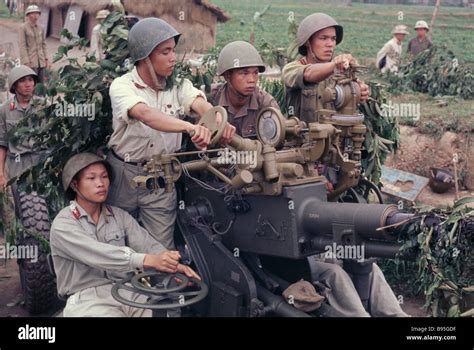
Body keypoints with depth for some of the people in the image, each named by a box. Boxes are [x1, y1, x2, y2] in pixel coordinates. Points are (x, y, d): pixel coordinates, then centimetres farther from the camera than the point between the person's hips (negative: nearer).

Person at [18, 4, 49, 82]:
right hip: (30, 62, -6)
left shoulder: (40, 28, 12)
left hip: (41, 61, 6)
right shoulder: (23, 28, -6)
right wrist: (26, 62, -16)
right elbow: (22, 46, -10)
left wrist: (46, 59, 9)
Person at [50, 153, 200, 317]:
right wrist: (148, 260, -35)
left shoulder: (119, 216, 11)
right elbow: (98, 255, -23)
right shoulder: (63, 224, -7)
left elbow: (147, 244, -3)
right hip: (87, 298, -4)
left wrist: (173, 265, -25)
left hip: (126, 290, 4)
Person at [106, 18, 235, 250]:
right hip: (124, 173, -2)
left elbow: (201, 105, -22)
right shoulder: (122, 86, -15)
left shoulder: (178, 86, -2)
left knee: (163, 249, 3)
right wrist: (190, 127, -54)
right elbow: (146, 114, -36)